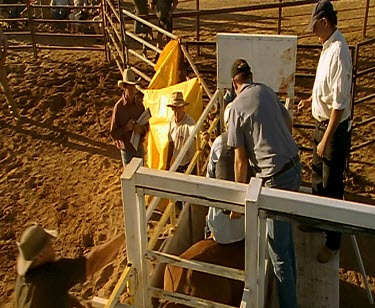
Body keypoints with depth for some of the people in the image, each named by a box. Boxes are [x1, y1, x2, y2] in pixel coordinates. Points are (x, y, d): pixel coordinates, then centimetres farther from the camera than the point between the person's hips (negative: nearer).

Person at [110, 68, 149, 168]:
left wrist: (141, 129, -16)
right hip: (126, 149, -4)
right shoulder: (118, 107, -16)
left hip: (139, 147, 4)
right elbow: (113, 133, -12)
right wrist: (126, 128, -28)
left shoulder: (140, 105, -3)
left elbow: (146, 126, 5)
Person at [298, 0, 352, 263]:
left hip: (335, 127, -10)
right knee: (318, 175, 24)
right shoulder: (328, 46, 5)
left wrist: (326, 140, -25)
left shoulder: (339, 51, -26)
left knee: (332, 185, 2)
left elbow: (339, 103, -27)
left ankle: (333, 243, 17)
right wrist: (311, 99, 20)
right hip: (322, 122, 10)